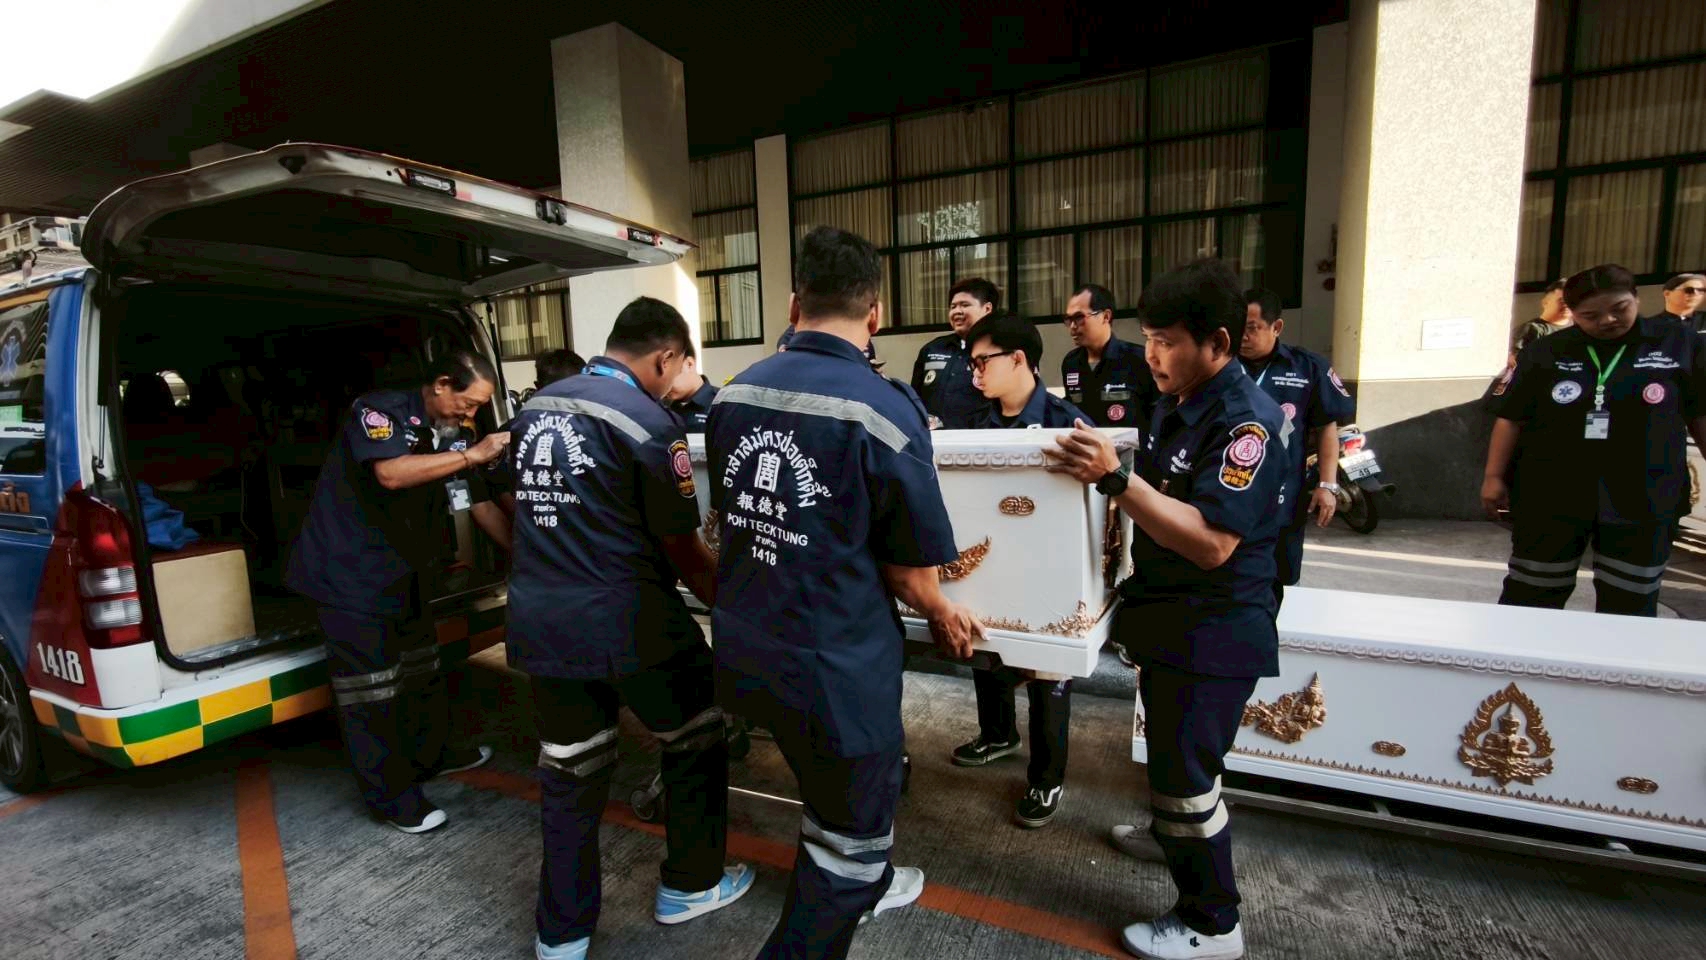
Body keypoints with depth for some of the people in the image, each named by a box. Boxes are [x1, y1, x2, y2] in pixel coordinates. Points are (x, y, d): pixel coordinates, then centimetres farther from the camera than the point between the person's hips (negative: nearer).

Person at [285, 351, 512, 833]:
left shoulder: (449, 437, 4)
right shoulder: (380, 410, -15)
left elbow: (482, 507, 6)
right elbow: (391, 473, -34)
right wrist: (472, 455, -32)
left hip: (404, 572, 8)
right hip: (351, 571, -8)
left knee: (420, 669, 19)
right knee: (370, 688, -1)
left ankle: (431, 754, 38)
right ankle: (390, 794, 11)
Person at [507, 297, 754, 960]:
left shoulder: (534, 409, 9)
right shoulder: (648, 422, -14)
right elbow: (682, 549, -10)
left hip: (537, 621, 7)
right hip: (626, 621, -6)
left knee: (569, 776, 20)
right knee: (696, 742, 18)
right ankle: (690, 886, 34)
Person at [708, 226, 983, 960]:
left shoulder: (733, 396, -2)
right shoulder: (885, 408, -20)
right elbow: (911, 568, -13)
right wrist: (945, 617, 8)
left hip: (746, 650, 7)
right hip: (835, 663, -7)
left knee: (833, 792, 33)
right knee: (850, 830, 19)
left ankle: (859, 886, 59)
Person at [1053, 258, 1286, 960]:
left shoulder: (1245, 421, -23)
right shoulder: (1177, 405, 5)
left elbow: (1210, 543, -31)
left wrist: (1116, 478, -35)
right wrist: (1102, 474, 4)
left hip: (1214, 632, -9)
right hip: (1170, 617, 9)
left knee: (1185, 769, 2)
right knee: (1169, 749, 26)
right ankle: (1174, 836, 51)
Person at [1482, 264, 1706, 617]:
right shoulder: (1546, 352, 0)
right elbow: (1512, 418, 1)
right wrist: (1494, 476, -2)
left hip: (1645, 498, 1)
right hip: (1551, 495, -1)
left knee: (1630, 604, 11)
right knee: (1530, 595, 7)